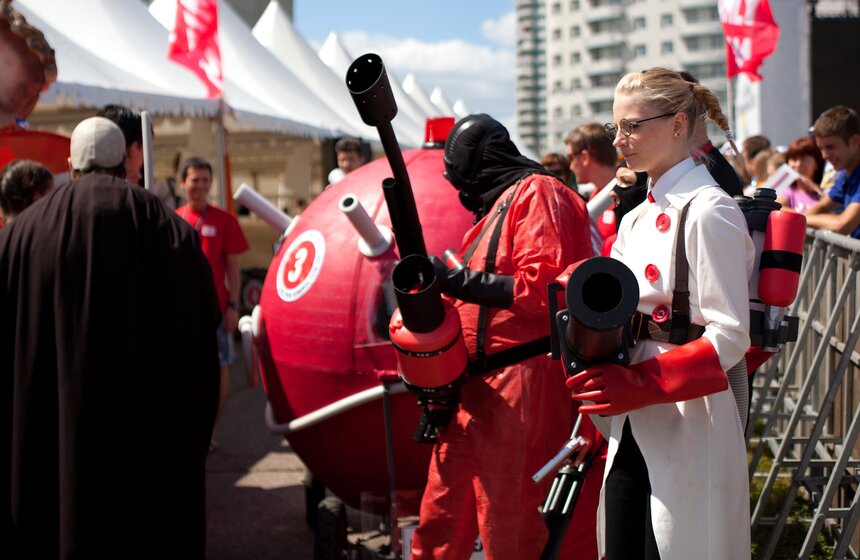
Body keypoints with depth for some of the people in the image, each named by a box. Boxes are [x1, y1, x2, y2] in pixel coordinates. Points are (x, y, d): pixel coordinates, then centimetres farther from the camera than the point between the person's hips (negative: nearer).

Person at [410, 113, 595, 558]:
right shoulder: (498, 205, 23)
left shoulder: (537, 192, -5)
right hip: (475, 392, 9)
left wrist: (460, 282, -14)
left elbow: (541, 288, -17)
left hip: (520, 388, -9)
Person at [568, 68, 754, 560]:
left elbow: (730, 336, -18)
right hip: (635, 424, 8)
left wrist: (640, 384, -23)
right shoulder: (637, 218, 14)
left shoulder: (709, 213, -13)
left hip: (692, 422, -8)